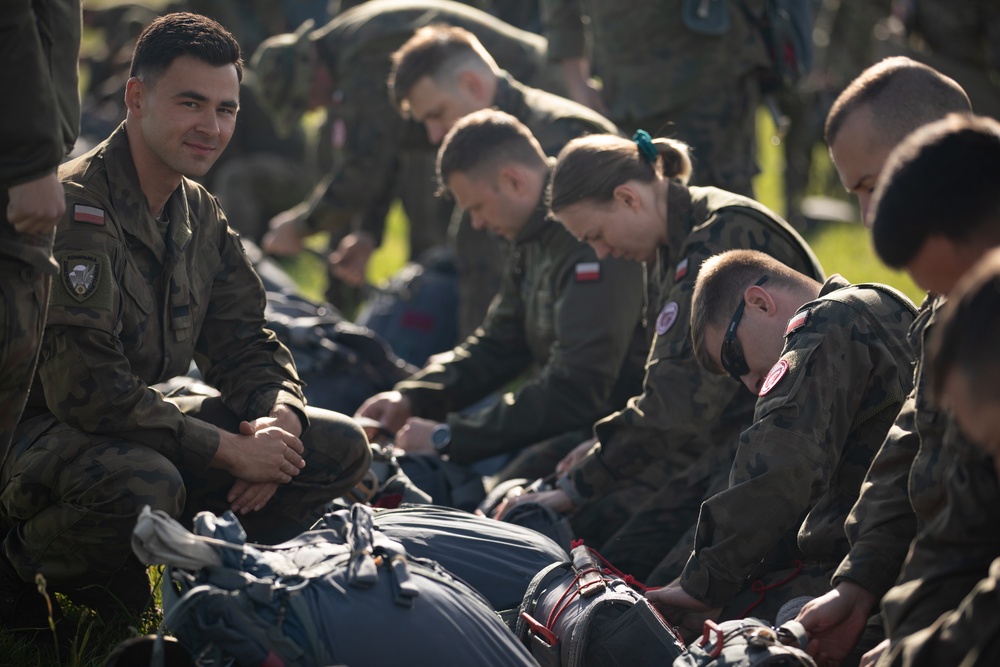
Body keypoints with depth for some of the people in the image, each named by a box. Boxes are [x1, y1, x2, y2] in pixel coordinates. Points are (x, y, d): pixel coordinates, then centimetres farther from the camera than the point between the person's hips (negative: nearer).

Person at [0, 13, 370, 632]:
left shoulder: (200, 216, 7)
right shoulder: (76, 209, -22)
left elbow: (245, 343, 11)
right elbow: (87, 389, -29)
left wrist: (280, 418, -13)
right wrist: (231, 450, -25)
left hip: (143, 424, 8)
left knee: (340, 447, -2)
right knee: (141, 486, -42)